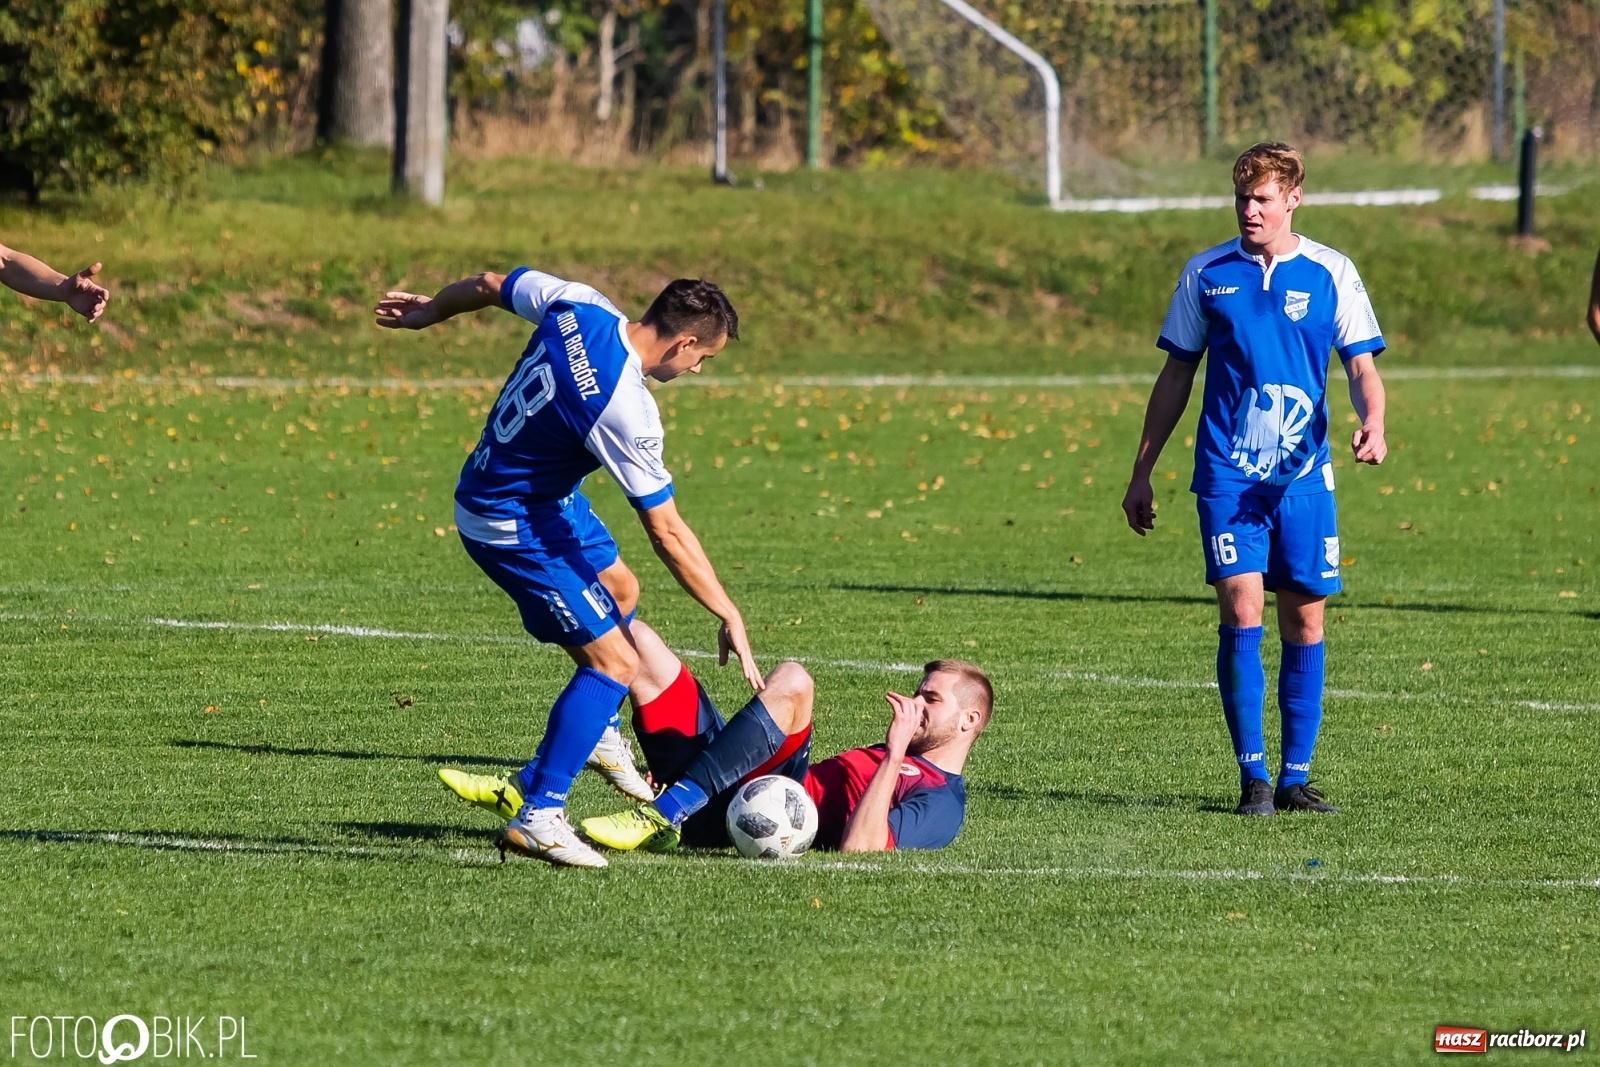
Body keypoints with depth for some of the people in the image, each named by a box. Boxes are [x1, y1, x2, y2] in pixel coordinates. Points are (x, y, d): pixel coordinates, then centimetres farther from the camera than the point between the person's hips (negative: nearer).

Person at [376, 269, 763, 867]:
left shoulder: (578, 306, -13)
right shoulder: (625, 409, -33)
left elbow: (487, 286, 6)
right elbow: (666, 533, -29)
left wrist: (429, 312, 27)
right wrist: (729, 616, -21)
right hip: (512, 527, -10)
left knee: (619, 591, 29)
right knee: (615, 661, -12)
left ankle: (599, 733, 49)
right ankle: (536, 816, -9)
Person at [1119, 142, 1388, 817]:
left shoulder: (1330, 274, 3)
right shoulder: (1206, 274, 5)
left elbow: (1362, 367, 3)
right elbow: (1176, 377, 12)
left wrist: (1372, 424, -20)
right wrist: (1141, 473, 11)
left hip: (1304, 476, 1)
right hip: (1227, 476, -1)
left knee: (1304, 621, 2)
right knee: (1241, 612, -12)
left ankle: (1295, 777, 12)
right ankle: (1252, 778, -7)